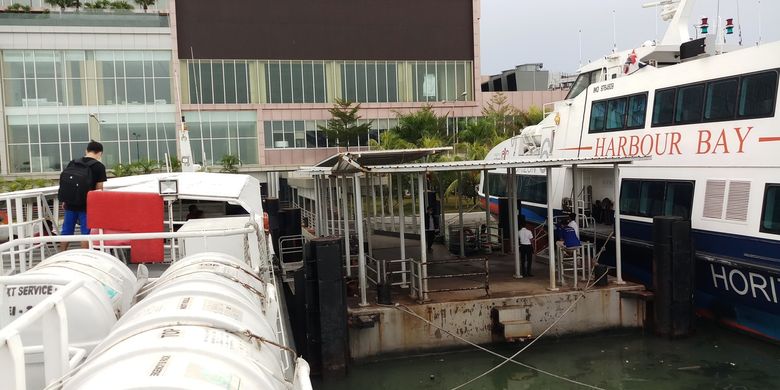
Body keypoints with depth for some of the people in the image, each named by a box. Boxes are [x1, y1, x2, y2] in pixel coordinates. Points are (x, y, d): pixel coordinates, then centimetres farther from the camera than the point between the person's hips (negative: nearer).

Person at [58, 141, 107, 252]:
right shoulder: (99, 166, -5)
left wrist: (64, 201, 23)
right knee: (86, 231, 1)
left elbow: (64, 181, 13)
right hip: (85, 204, -5)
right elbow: (99, 189, -6)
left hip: (69, 202, 5)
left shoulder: (72, 163, 10)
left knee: (67, 230, 14)